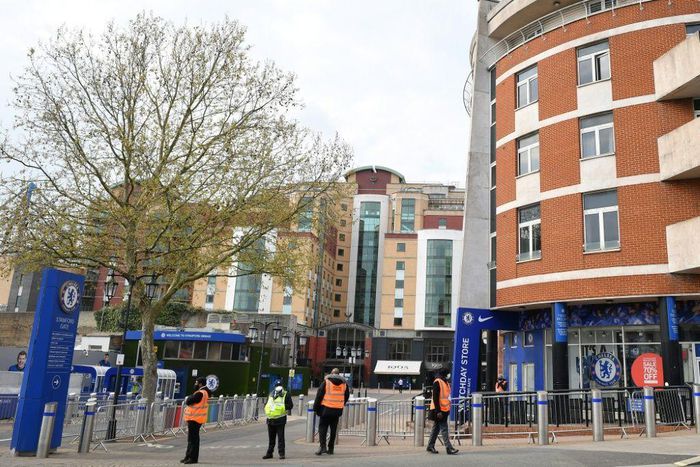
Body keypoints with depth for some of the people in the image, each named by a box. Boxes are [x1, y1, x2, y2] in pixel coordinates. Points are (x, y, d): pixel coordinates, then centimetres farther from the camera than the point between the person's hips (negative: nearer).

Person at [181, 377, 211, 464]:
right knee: (191, 439, 16)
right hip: (195, 418, 10)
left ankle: (193, 458, 1)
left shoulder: (200, 393, -20)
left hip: (195, 419, -10)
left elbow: (188, 401, -18)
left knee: (193, 439, -4)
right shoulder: (204, 392, 13)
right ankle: (188, 456, 25)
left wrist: (188, 399, 0)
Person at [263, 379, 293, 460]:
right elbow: (266, 404, 24)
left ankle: (281, 453, 2)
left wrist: (283, 407, -18)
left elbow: (290, 405, -5)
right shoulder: (270, 395, 15)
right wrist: (267, 409, 4)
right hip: (270, 419, 5)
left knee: (280, 438, -3)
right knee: (271, 438, 14)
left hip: (280, 419, -5)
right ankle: (269, 453, 22)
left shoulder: (286, 395, -1)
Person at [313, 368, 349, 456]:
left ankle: (323, 446, -8)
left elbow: (319, 395, -4)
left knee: (322, 427, 5)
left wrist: (316, 408, 4)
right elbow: (346, 396, 17)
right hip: (338, 410, 3)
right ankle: (330, 448, 15)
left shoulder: (326, 382, -4)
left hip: (326, 409, -3)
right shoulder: (344, 383, 6)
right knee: (333, 429, 12)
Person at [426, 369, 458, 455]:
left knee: (436, 428, 13)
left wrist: (448, 409, 18)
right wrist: (438, 411, -21)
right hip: (439, 410, -9)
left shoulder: (445, 382, 15)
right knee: (444, 429, -8)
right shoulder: (437, 382, -14)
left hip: (444, 409, 9)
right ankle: (449, 448, -7)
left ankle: (430, 446, 20)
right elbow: (435, 398, -18)